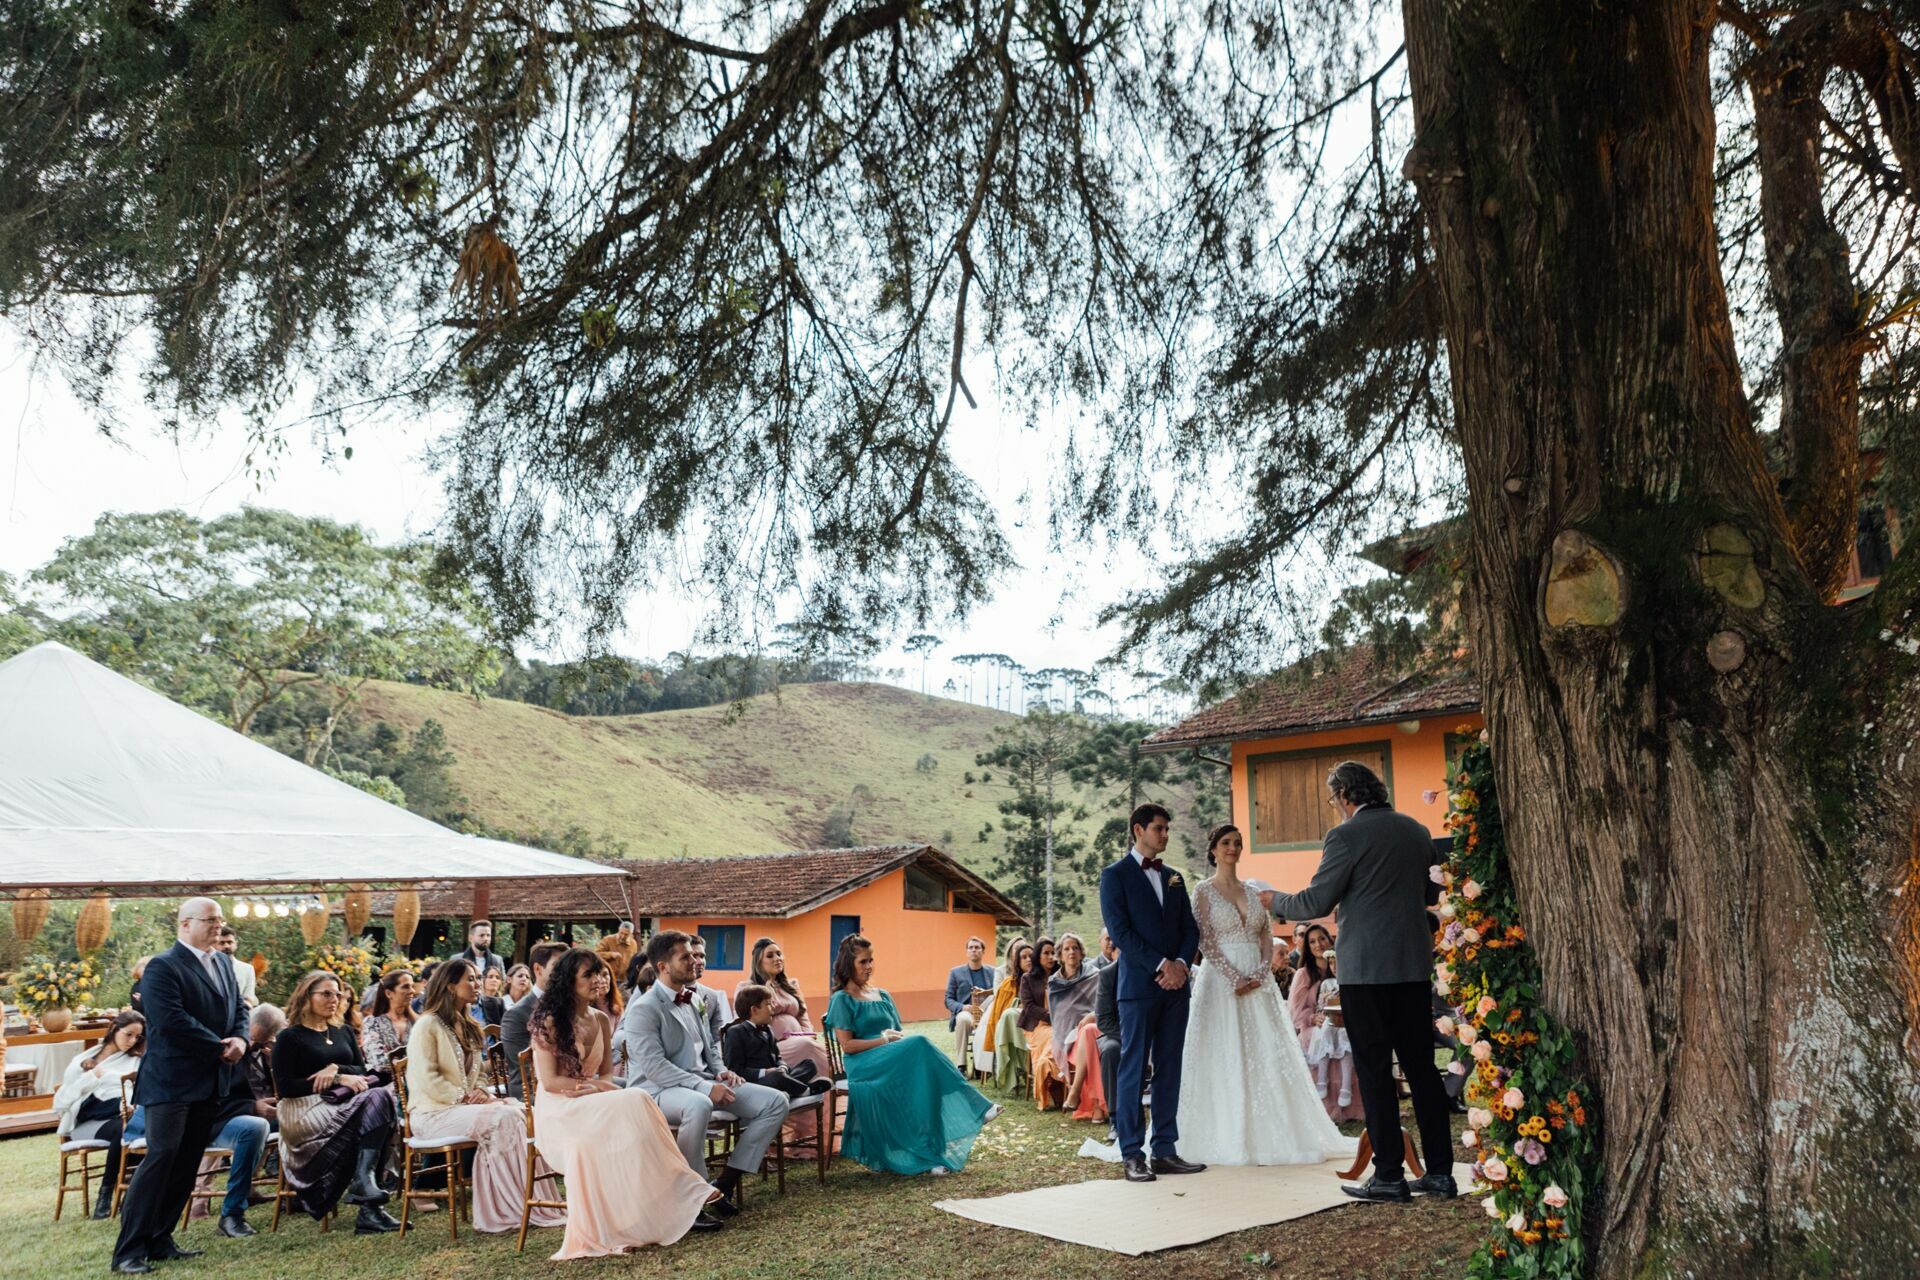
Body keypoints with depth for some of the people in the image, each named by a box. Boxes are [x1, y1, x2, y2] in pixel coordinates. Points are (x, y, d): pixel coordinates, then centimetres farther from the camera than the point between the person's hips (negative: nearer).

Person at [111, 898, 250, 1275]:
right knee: (161, 1156, -11)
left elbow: (238, 1007, 16)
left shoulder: (222, 963, 14)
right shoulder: (162, 967, -12)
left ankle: (159, 1240, 18)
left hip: (210, 1081, 8)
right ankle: (129, 1250, -3)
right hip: (172, 1080, -8)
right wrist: (220, 1048, -16)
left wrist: (240, 1039, -5)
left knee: (187, 1163, 10)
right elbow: (172, 1020, -21)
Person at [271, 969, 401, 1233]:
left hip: (344, 1102, 5)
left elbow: (361, 1071, 14)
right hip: (305, 1110, -5)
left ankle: (363, 1181, -38)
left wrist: (336, 1069, -9)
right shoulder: (289, 1037, 5)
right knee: (374, 1103, -30)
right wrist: (340, 1080, -11)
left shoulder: (344, 1032, 23)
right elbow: (285, 1087, -6)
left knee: (379, 1095, -29)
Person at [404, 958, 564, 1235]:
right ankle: (515, 1208, -25)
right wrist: (464, 1098, -19)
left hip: (464, 1106, 8)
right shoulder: (427, 1025, -7)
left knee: (520, 1112, -20)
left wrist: (481, 1092, 1)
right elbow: (426, 1079, -16)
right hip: (434, 1113, -7)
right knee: (503, 1118, -29)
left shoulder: (467, 1027, 20)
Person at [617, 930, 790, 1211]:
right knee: (698, 1105, -43)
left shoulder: (693, 1001, 17)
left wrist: (721, 1071, 4)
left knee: (775, 1101, -6)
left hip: (703, 1083, 8)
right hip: (657, 1090, -8)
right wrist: (705, 1088, -26)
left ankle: (725, 1184, -4)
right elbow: (654, 1067, -20)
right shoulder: (643, 1010, -10)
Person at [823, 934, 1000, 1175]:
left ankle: (930, 1153, -34)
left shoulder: (882, 996, 22)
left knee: (921, 1070, -29)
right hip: (864, 1066, -6)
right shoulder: (842, 1000, 2)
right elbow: (847, 1045, -7)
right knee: (920, 1045, -30)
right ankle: (973, 1107, -30)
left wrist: (900, 1039, -4)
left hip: (893, 1060, 6)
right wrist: (885, 1040, -12)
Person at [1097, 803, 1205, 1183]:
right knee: (1134, 1071, -2)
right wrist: (1161, 965, -15)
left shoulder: (1173, 878, 17)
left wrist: (1181, 964, -6)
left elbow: (1190, 928, 13)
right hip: (1139, 985, -6)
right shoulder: (1115, 875, -2)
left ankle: (1165, 1150, 13)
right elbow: (1120, 930, -10)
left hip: (1176, 985, 6)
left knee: (1169, 1071, 7)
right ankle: (1132, 1155, 2)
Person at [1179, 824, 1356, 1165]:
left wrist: (1260, 974, -8)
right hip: (1221, 981, -4)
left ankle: (1272, 1135, 7)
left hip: (1259, 983, 4)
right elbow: (1205, 942, -8)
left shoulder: (1253, 892, 13)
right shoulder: (1204, 891, 0)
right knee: (1225, 1058, -3)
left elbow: (1267, 939, 9)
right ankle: (1228, 1138, 3)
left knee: (1268, 1057, 1)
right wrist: (1234, 979, -16)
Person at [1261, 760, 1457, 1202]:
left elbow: (1314, 903, -11)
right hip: (1414, 963, 7)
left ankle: (1389, 1176, 4)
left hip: (1366, 967, -7)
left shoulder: (1347, 835, -12)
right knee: (1421, 1067, 12)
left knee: (1374, 1071, 1)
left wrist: (1273, 900, 7)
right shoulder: (1416, 831, 11)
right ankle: (1440, 1171, 16)